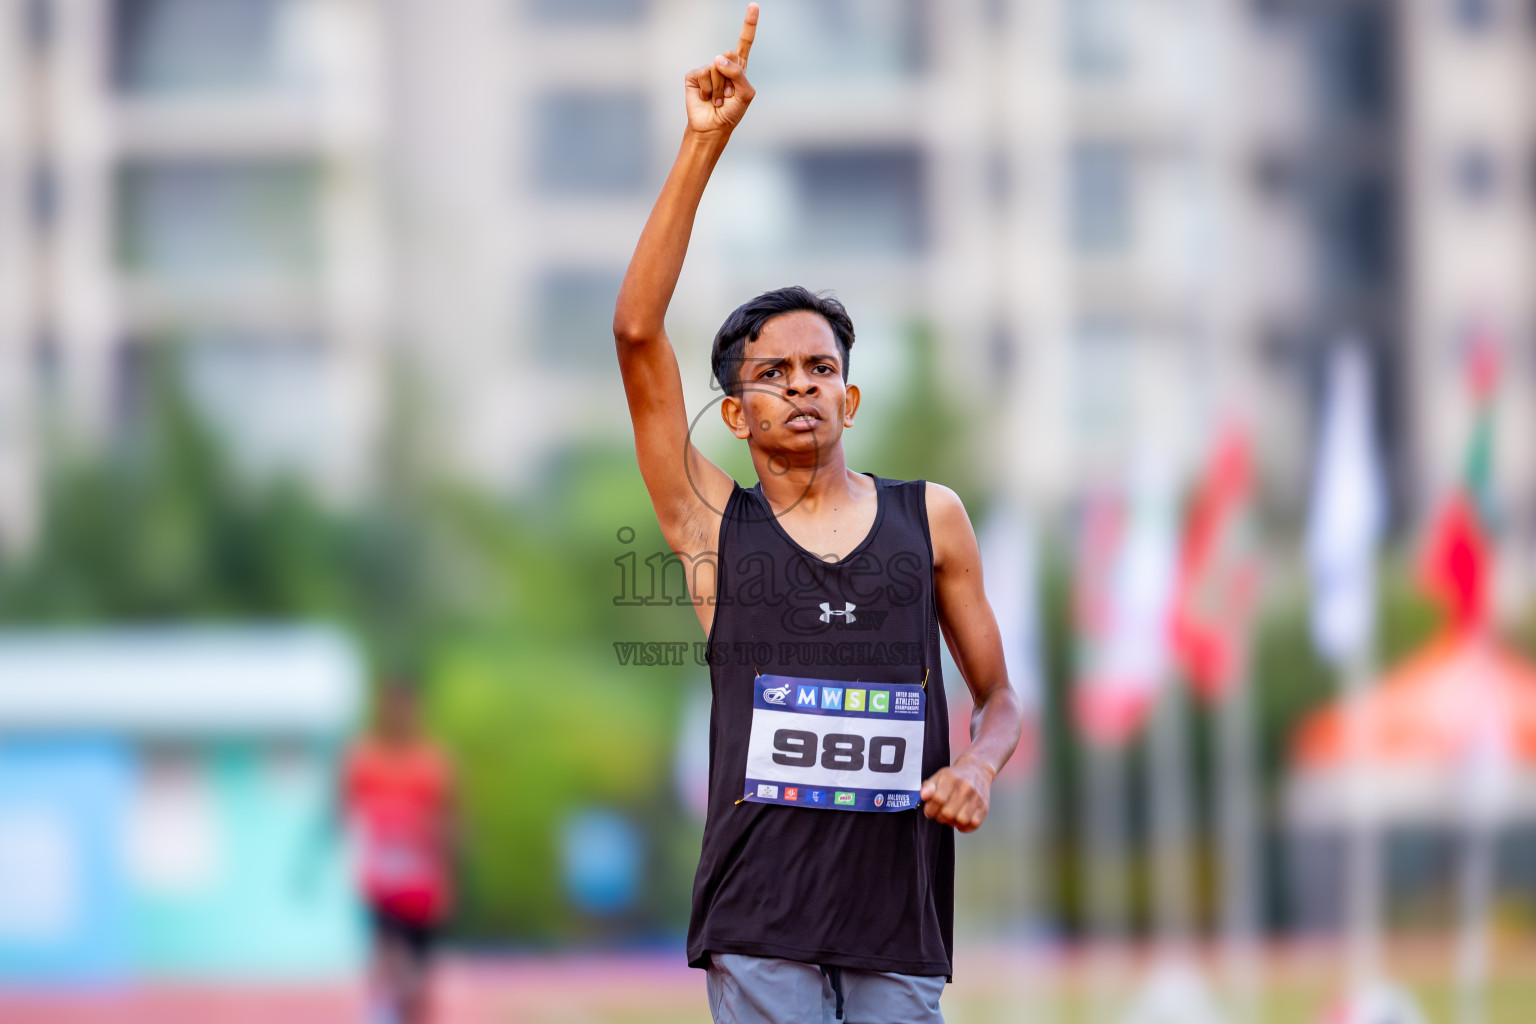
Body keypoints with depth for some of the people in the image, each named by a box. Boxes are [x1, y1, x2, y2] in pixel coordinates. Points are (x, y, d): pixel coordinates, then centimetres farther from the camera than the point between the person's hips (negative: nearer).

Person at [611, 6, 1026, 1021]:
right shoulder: (714, 523, 7)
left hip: (900, 930, 2)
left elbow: (999, 694, 20)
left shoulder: (932, 519, 12)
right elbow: (637, 331, -1)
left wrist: (977, 767, -5)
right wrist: (704, 145, -5)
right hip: (759, 926, -2)